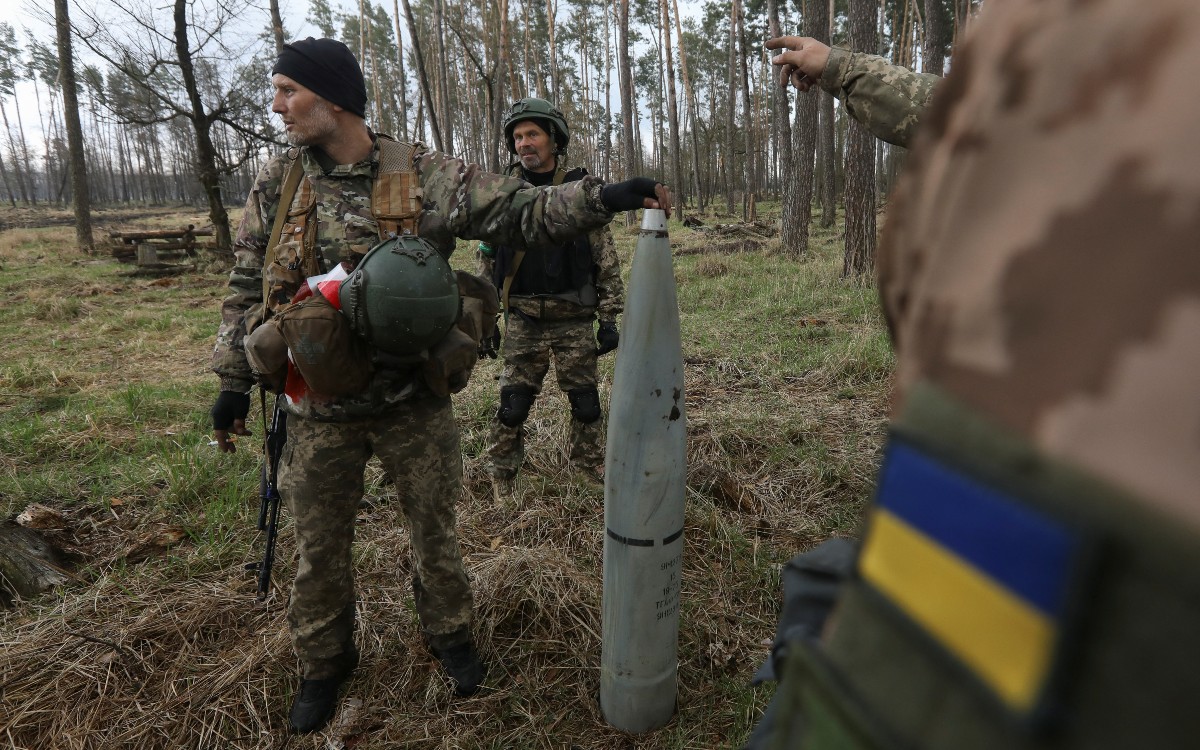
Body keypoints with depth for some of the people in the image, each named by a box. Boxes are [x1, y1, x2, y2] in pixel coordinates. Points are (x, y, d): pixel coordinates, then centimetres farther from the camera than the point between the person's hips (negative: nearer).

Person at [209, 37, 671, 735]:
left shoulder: (424, 175, -8)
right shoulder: (279, 183, 1)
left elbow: (518, 211, -11)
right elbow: (248, 287, 7)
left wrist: (602, 197, -24)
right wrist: (234, 379, 5)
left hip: (414, 398, -2)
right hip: (320, 404, 3)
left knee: (435, 525, 14)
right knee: (320, 543, 15)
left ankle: (449, 633, 40)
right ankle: (325, 662, 40)